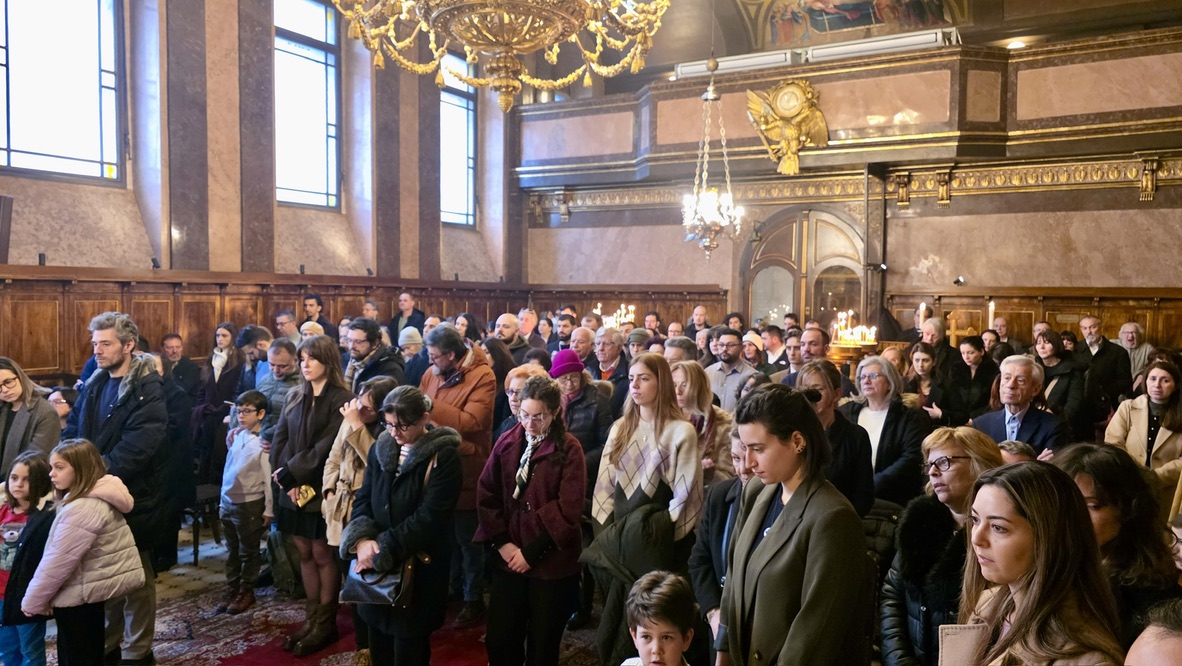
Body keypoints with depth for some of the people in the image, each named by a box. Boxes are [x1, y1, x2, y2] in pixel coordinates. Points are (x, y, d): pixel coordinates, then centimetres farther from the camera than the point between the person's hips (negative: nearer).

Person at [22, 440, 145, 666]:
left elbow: (59, 561, -21)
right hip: (88, 591, 10)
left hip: (79, 595, -10)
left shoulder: (83, 508, -24)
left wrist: (32, 601, -10)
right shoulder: (99, 498, 8)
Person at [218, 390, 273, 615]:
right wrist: (223, 501, 14)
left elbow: (268, 477, -13)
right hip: (228, 501, 6)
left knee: (248, 552, 10)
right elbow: (229, 469, 12)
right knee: (232, 551, 17)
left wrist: (269, 509, -11)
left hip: (249, 504, -6)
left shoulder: (264, 442, -15)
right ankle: (231, 591, 28)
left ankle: (246, 593, 23)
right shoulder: (235, 436, 3)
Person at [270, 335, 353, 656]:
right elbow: (279, 440, 4)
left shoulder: (341, 399, -10)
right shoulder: (294, 396, 8)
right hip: (294, 488, 6)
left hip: (322, 488, -5)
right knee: (304, 553, 11)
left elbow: (326, 446, -16)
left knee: (322, 555, 2)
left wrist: (290, 473, -14)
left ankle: (325, 623, 14)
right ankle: (312, 618, 22)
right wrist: (286, 479, -9)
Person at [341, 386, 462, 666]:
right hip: (377, 564, 5)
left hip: (419, 567, -5)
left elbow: (430, 516, -18)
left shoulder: (444, 456, -13)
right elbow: (363, 499, 5)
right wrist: (362, 540, -14)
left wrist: (383, 548, -19)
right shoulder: (380, 449, 6)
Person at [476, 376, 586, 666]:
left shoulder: (569, 449, -8)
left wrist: (531, 552, -12)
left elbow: (568, 509, -13)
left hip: (551, 561, -3)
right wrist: (502, 543, -7)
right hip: (508, 558, 3)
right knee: (499, 640, 9)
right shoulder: (506, 443, 3)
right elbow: (486, 496, 3)